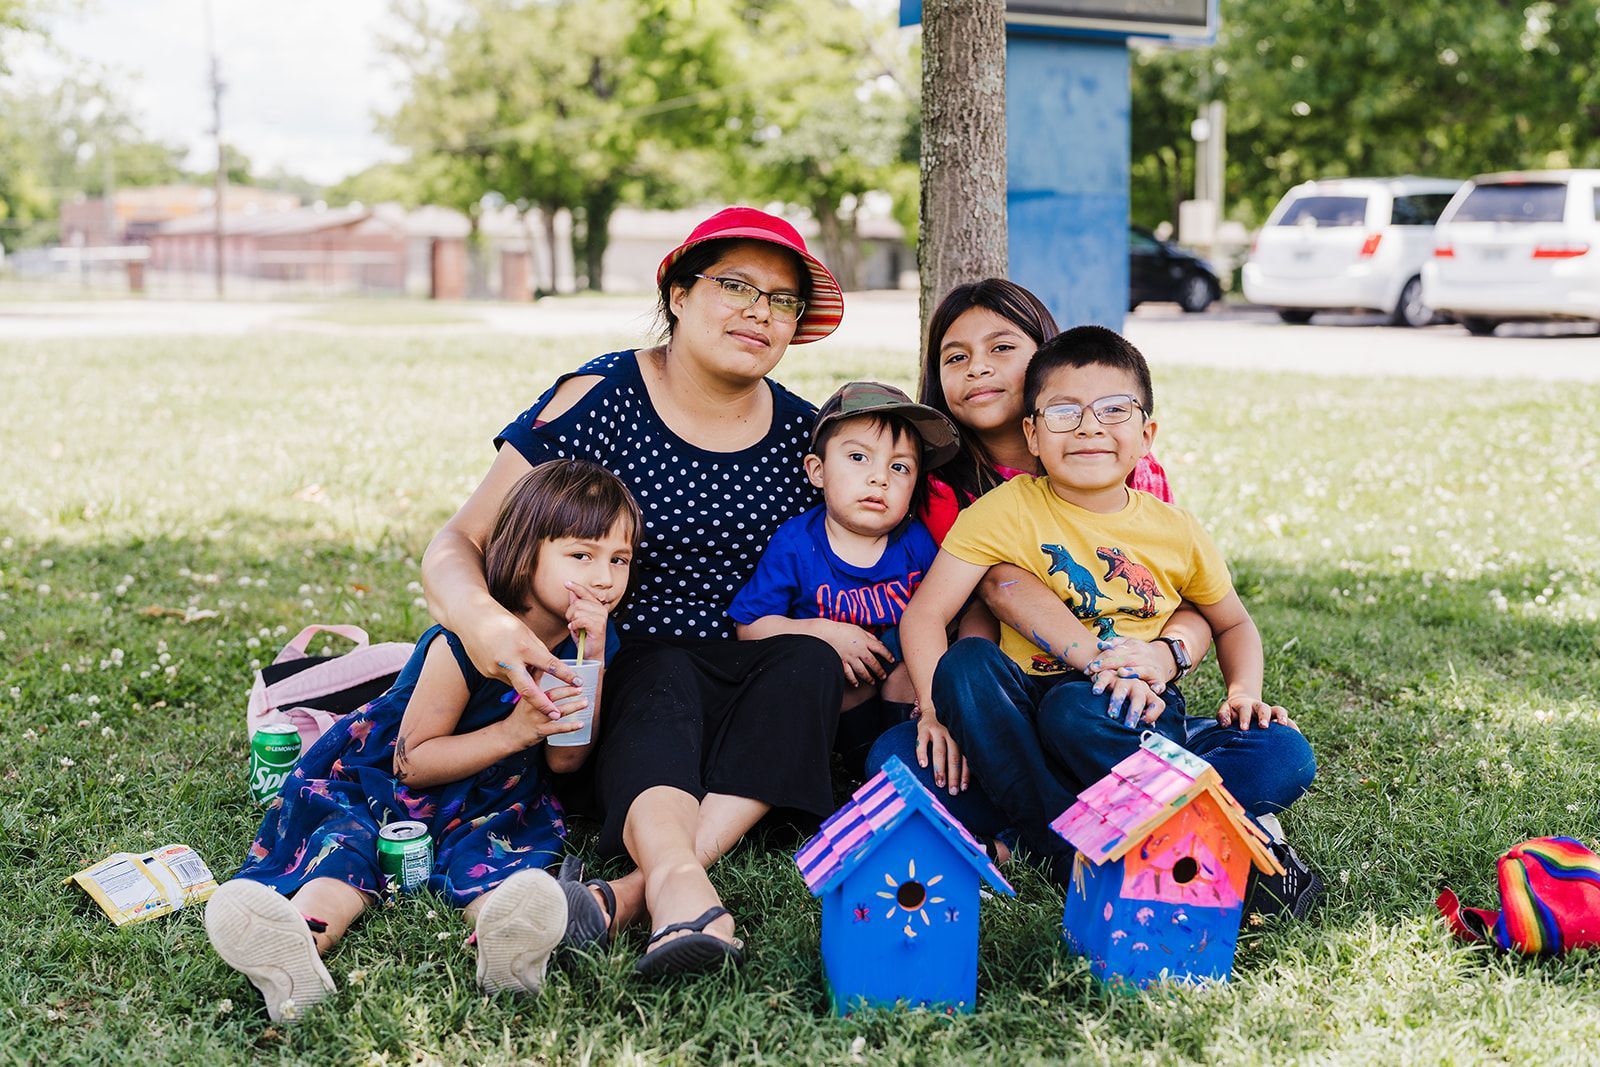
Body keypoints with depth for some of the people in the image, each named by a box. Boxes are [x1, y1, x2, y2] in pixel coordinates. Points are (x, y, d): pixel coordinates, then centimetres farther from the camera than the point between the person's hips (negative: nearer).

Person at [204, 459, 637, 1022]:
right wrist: (515, 730, -26)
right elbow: (412, 760, -15)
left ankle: (509, 939, -68)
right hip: (378, 781, -2)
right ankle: (297, 945, -66)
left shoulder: (593, 640, -2)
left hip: (487, 804, 3)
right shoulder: (461, 644, -19)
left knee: (491, 849, -32)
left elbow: (566, 759, -7)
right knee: (344, 841, -33)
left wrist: (592, 659, -19)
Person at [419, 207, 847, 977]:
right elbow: (456, 543, -11)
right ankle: (679, 884, -60)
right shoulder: (599, 402, -7)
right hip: (621, 676, -3)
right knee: (661, 674, -34)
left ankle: (633, 893, -41)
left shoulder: (802, 434, 5)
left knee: (811, 661, -27)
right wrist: (478, 615, -35)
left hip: (754, 696, 3)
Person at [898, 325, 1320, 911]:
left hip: (1141, 727, 1)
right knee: (967, 661, -32)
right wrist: (939, 709, -23)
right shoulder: (1008, 510, -2)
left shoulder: (1177, 533, 6)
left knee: (1286, 757, -25)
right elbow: (924, 614, -8)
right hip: (1028, 716, -1)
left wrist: (1244, 692, 1)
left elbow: (1233, 624, 22)